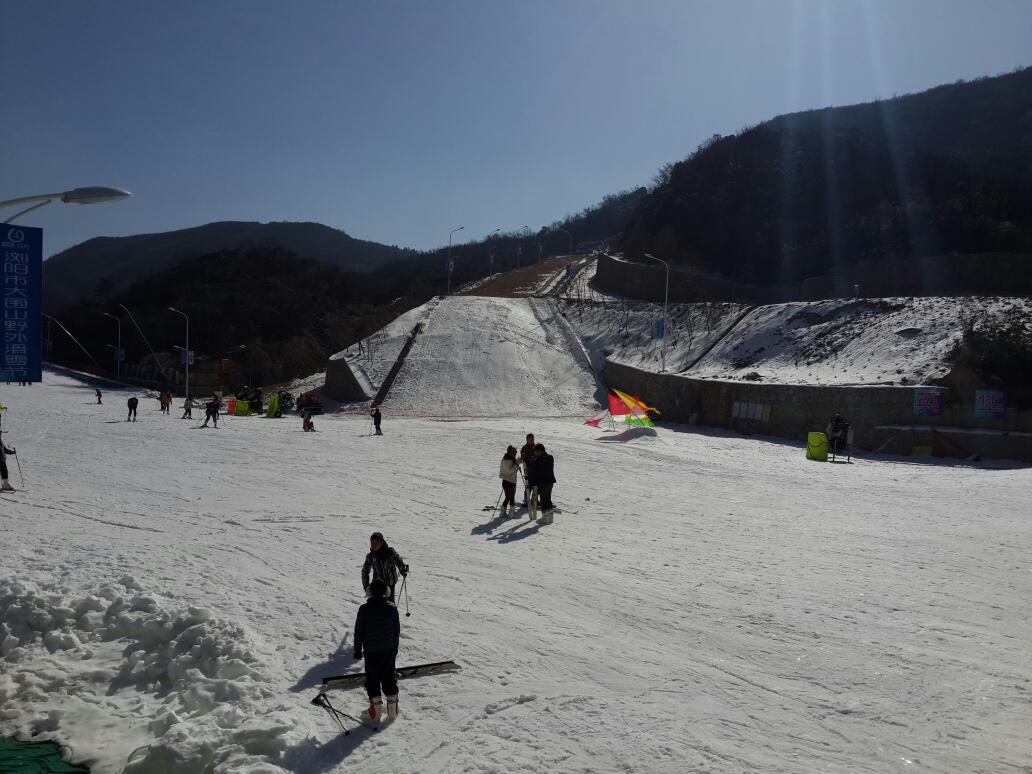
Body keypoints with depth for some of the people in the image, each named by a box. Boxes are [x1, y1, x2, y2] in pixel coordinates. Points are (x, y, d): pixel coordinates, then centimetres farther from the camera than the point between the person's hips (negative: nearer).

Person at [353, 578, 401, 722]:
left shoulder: (364, 609, -14)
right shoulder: (392, 609, -5)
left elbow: (358, 631, -7)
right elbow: (397, 631, 4)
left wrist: (358, 650, 5)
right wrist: (395, 649, 17)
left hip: (370, 652, -3)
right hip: (388, 651, 3)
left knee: (372, 679, 8)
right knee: (389, 677, 15)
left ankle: (377, 709, 6)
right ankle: (392, 708, 20)